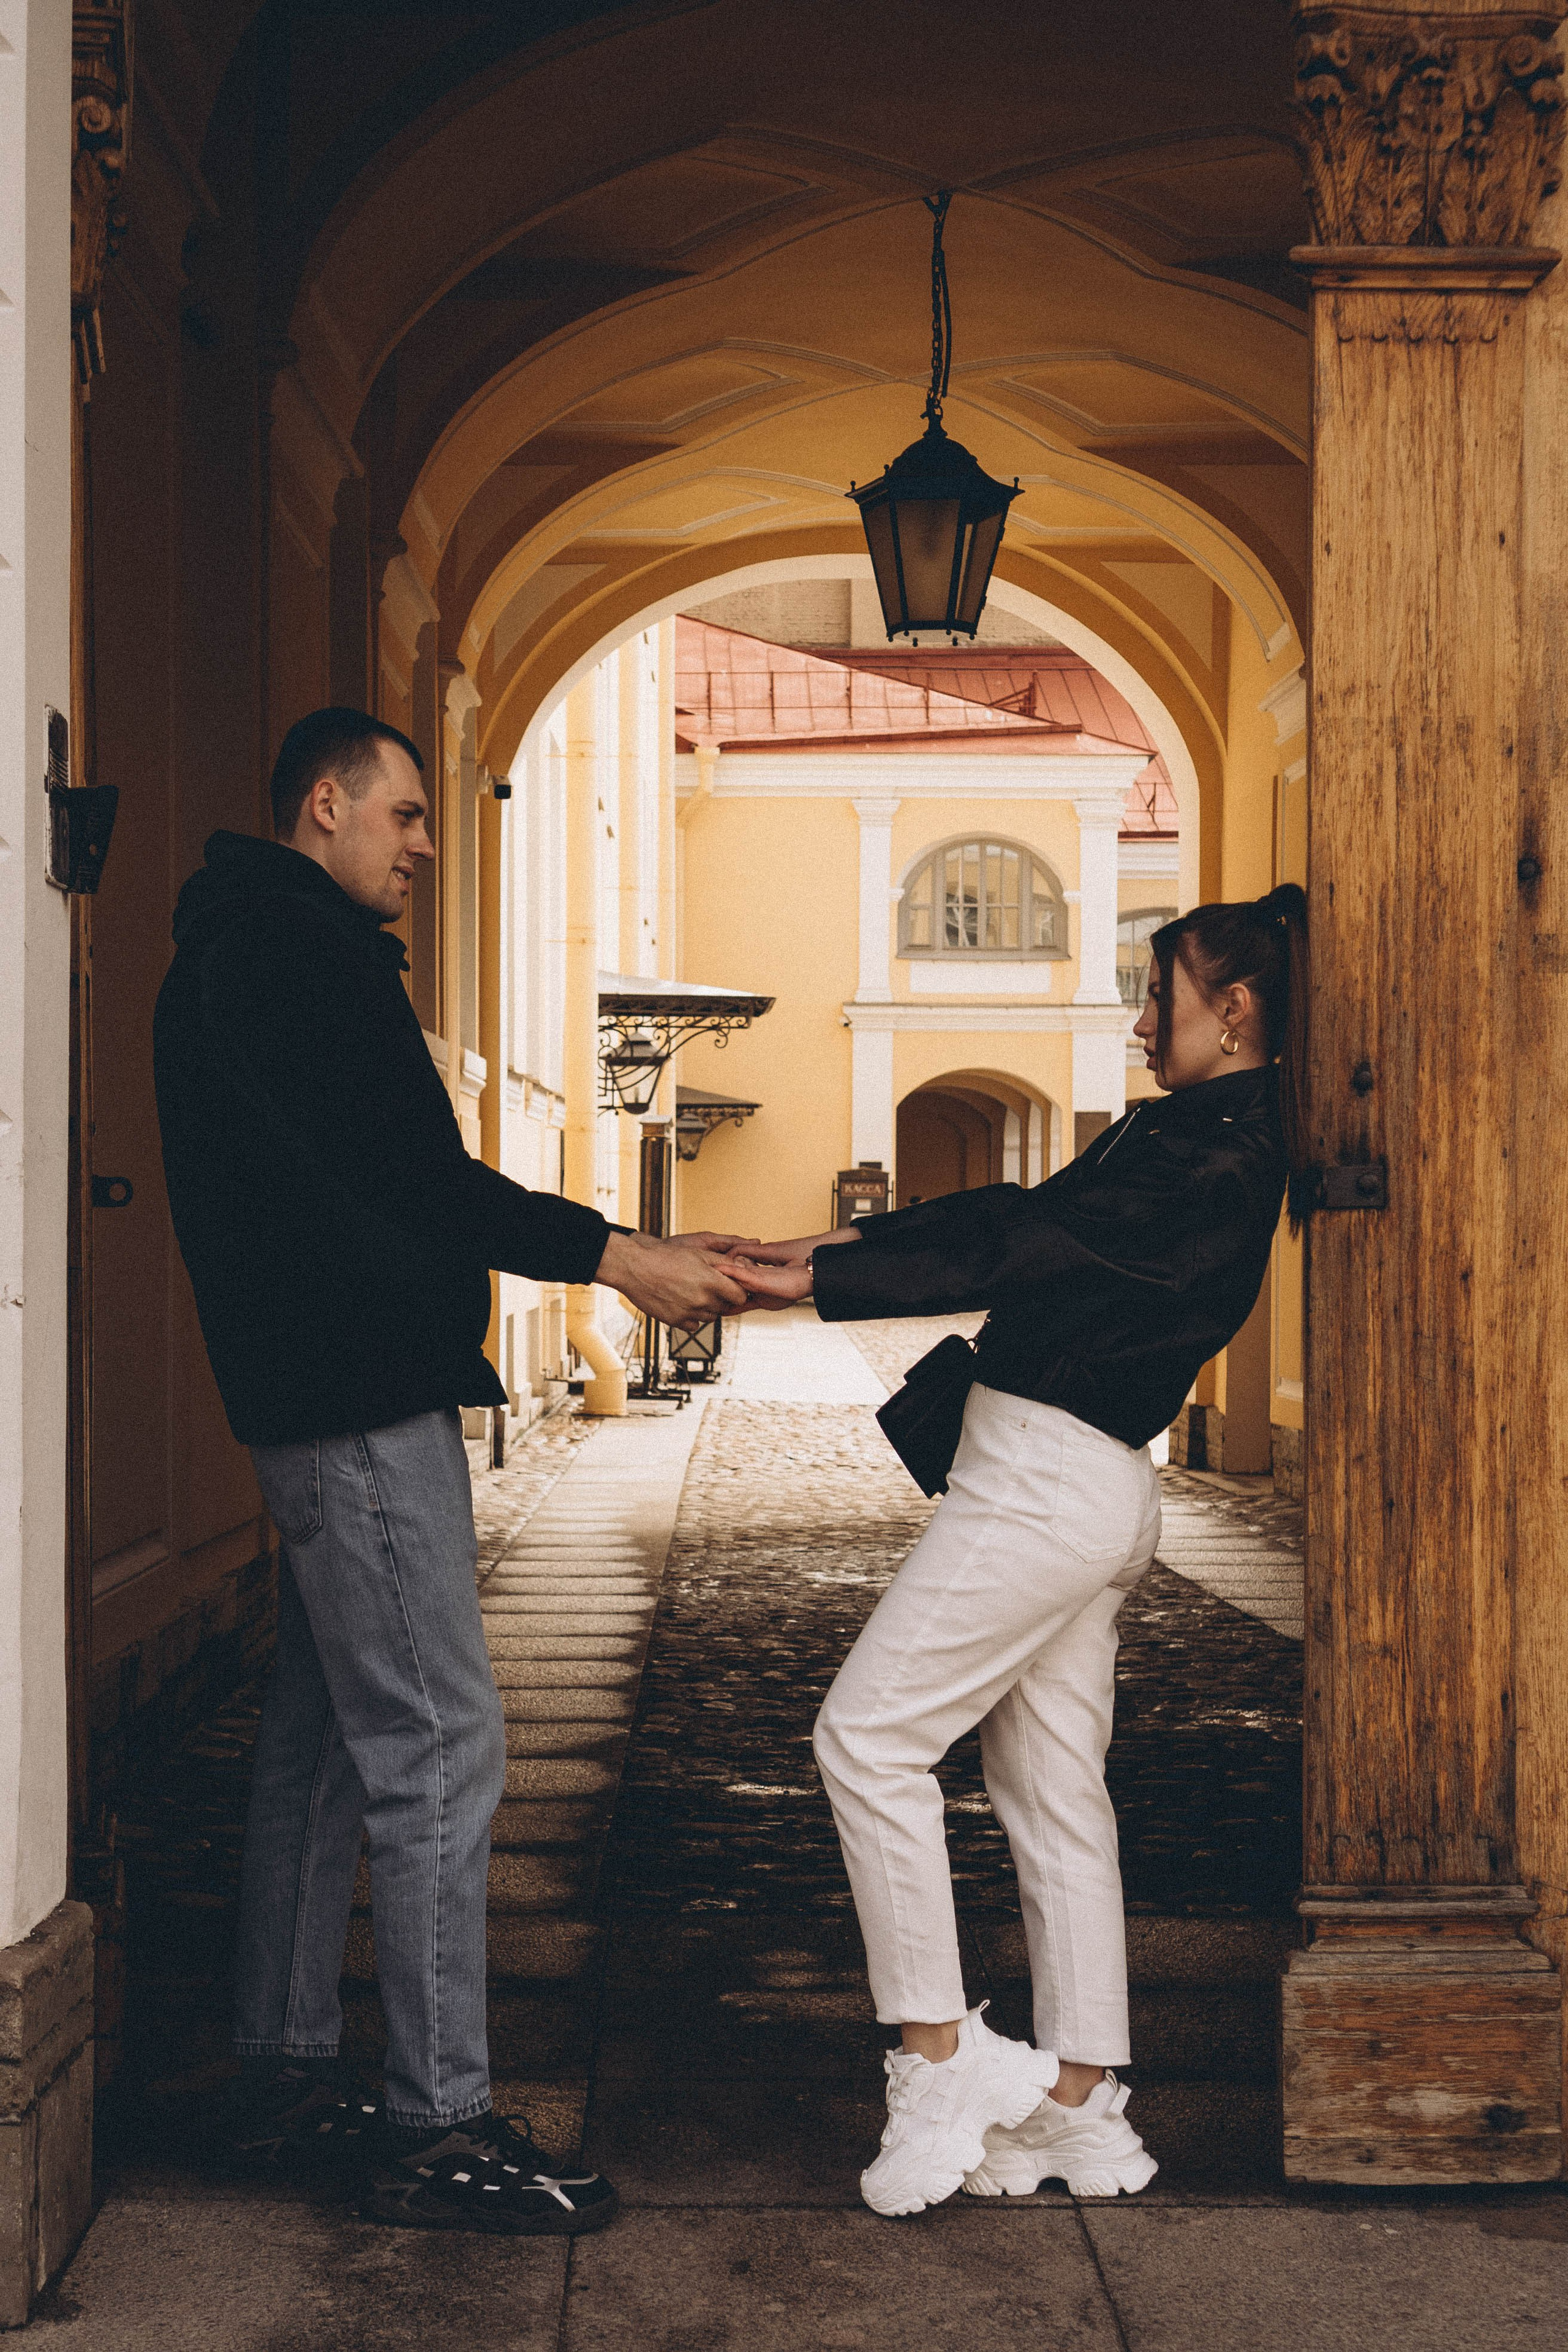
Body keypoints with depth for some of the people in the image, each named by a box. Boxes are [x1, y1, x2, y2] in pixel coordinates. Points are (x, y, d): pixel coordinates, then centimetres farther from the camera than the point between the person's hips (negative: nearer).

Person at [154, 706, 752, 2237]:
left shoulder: (251, 948, 23)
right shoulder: (288, 943, -11)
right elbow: (394, 1178, -19)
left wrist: (634, 1253, 16)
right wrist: (609, 1255, -18)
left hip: (323, 1401, 11)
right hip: (362, 1399, -11)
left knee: (321, 1738, 15)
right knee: (438, 1744, -9)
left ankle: (285, 2070, 23)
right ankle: (439, 2127, -5)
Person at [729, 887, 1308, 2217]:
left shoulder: (1214, 1144, -13)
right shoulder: (1222, 1145, 17)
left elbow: (1023, 1247, -16)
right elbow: (1026, 1222, 16)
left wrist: (819, 1281, -13)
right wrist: (831, 1246, 12)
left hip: (1054, 1480, -10)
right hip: (1087, 1499, 10)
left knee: (870, 1734, -7)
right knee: (1054, 1792, 11)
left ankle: (941, 2057, -4)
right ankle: (1080, 2107, 16)